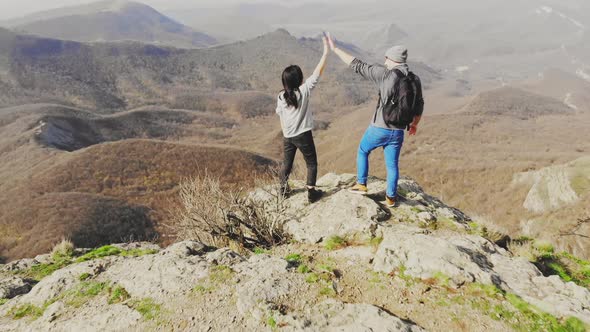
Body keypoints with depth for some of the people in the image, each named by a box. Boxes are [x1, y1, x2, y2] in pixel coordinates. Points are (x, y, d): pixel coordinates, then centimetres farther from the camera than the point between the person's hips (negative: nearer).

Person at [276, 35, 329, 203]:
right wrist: (326, 51, -10)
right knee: (312, 163, 12)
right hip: (303, 136, -4)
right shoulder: (304, 90, -16)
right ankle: (311, 193, 14)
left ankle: (284, 189, 35)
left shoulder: (281, 96, -4)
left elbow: (281, 118, 5)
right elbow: (318, 72, -14)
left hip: (287, 137, 4)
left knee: (287, 163, 22)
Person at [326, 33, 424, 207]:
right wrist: (414, 124, 28)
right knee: (392, 164, 16)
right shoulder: (415, 80, 2)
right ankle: (390, 198, 26)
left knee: (363, 151, 23)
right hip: (398, 132, 4)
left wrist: (335, 48, -3)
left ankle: (361, 185, 28)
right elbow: (419, 107, 11)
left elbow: (358, 65, -11)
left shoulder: (385, 74, -14)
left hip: (379, 128, -4)